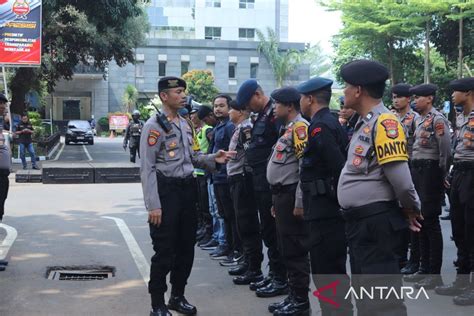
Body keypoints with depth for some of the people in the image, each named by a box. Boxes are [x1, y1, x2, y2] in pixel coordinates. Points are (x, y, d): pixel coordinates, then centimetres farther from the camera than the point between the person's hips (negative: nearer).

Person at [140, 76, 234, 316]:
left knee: (186, 247, 15)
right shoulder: (154, 126, -11)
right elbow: (147, 168, -15)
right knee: (164, 250, -2)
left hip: (188, 188, 8)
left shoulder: (186, 124, 13)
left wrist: (213, 159, -5)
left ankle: (178, 297, 30)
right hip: (166, 190, -8)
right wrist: (153, 205, -19)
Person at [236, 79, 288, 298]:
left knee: (273, 231, -4)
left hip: (271, 182, -10)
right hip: (261, 181, 10)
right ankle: (273, 274, 24)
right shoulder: (262, 116, 16)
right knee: (267, 230, 15)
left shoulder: (275, 114, -15)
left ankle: (281, 280, 5)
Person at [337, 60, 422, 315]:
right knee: (364, 291, 19)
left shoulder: (384, 122, -17)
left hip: (376, 222, -10)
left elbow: (400, 179, -22)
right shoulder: (364, 123, 12)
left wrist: (412, 209, -5)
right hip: (359, 221, 10)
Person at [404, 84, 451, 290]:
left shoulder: (437, 119, -12)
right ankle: (424, 268, 22)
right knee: (420, 220, 13)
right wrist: (414, 171, 14)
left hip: (430, 172, -9)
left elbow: (446, 150, -16)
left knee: (431, 221, -4)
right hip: (417, 171, 9)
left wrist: (442, 176, -11)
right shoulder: (419, 120, 15)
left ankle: (435, 273, 3)